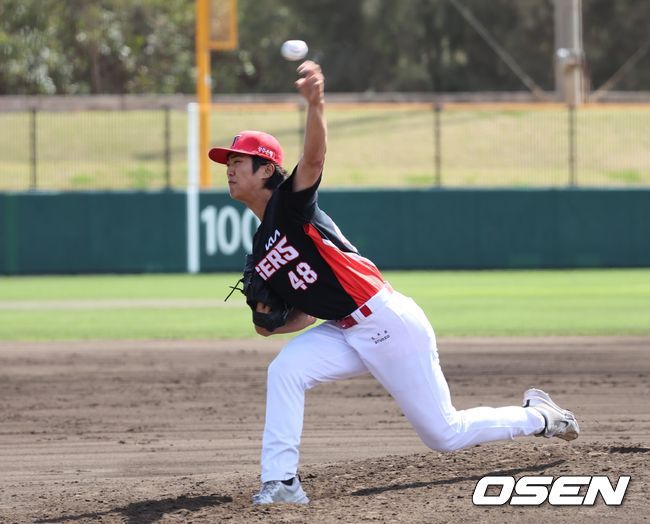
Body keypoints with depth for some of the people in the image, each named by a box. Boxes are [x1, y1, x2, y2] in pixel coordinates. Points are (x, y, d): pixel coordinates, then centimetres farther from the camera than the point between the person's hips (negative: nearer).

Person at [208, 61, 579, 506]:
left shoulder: (291, 203, -10)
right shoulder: (262, 248, 14)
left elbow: (314, 156, -32)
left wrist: (315, 104, -52)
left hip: (388, 322, -8)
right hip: (346, 333, 8)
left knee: (445, 435, 1)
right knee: (285, 370, -18)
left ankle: (538, 416, 24)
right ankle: (281, 482, -16)